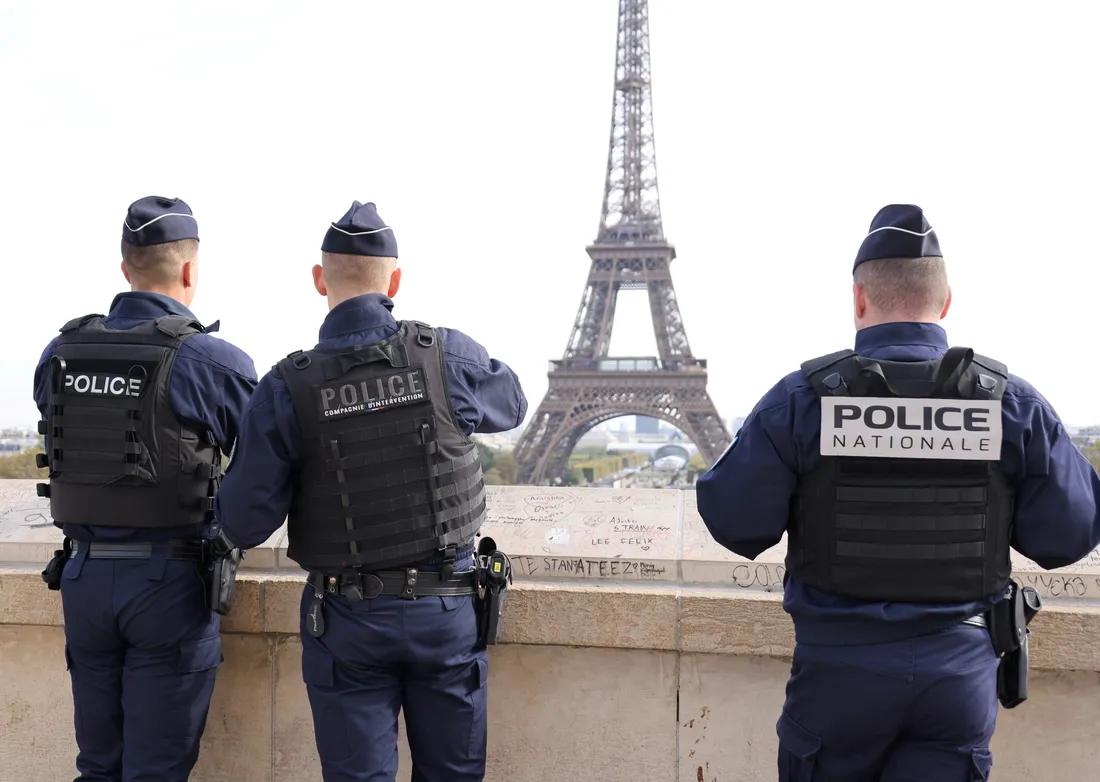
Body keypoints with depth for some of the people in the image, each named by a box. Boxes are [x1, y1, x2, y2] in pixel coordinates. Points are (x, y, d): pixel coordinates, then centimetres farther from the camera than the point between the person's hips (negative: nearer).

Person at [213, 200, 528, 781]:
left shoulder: (287, 389, -12)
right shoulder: (448, 356, -9)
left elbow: (243, 525, -9)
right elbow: (511, 404, 14)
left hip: (347, 618, -1)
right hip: (446, 606, 1)